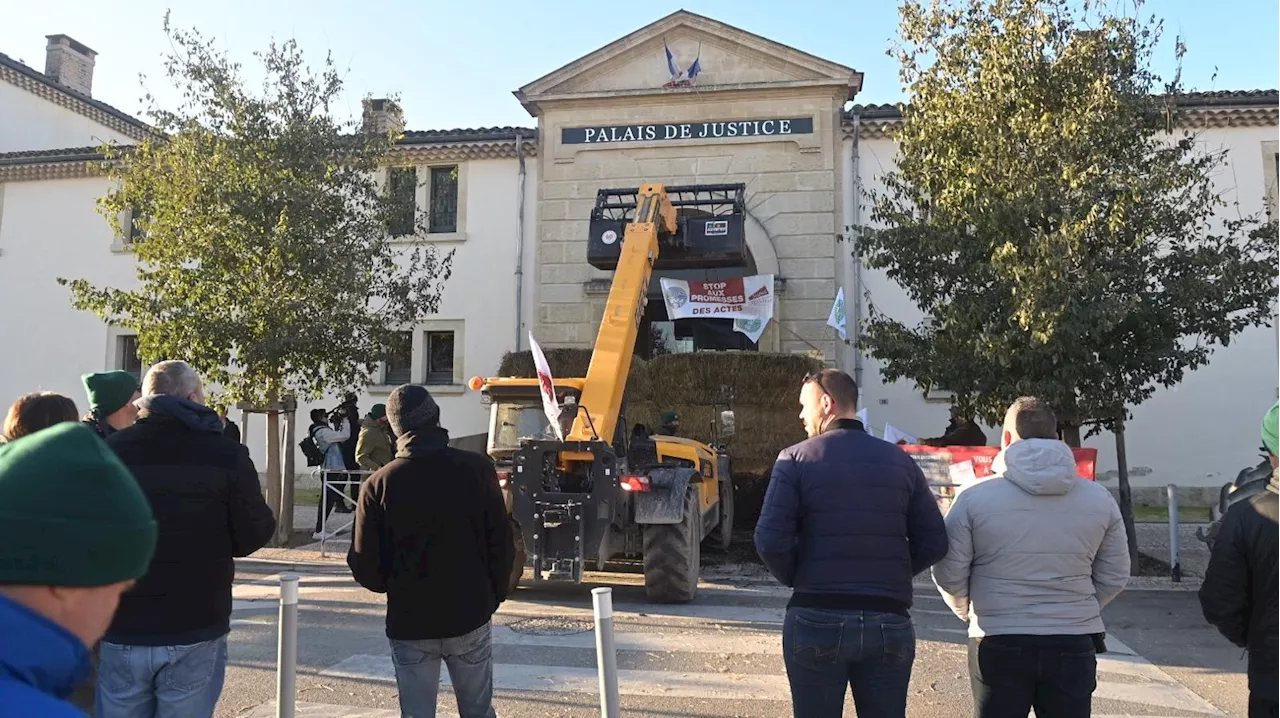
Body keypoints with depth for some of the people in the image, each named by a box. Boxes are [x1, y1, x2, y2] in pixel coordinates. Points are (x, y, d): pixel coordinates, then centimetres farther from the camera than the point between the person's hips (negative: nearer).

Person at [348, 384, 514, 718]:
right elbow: (502, 544, -5)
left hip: (409, 623, -1)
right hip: (470, 616, 1)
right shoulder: (477, 469, -8)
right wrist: (492, 597, 10)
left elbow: (366, 568, -7)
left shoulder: (378, 485, -9)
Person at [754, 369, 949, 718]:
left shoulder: (796, 458, -4)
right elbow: (934, 543, 3)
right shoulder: (900, 461, 6)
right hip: (889, 623, 3)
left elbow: (771, 541, -13)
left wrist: (795, 579, 6)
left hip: (816, 620, -3)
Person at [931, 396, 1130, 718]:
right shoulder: (1099, 498, 1)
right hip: (1073, 644, 3)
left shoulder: (975, 497, -9)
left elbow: (949, 573, -6)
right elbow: (1114, 578, 7)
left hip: (999, 644, -2)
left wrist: (967, 611, 15)